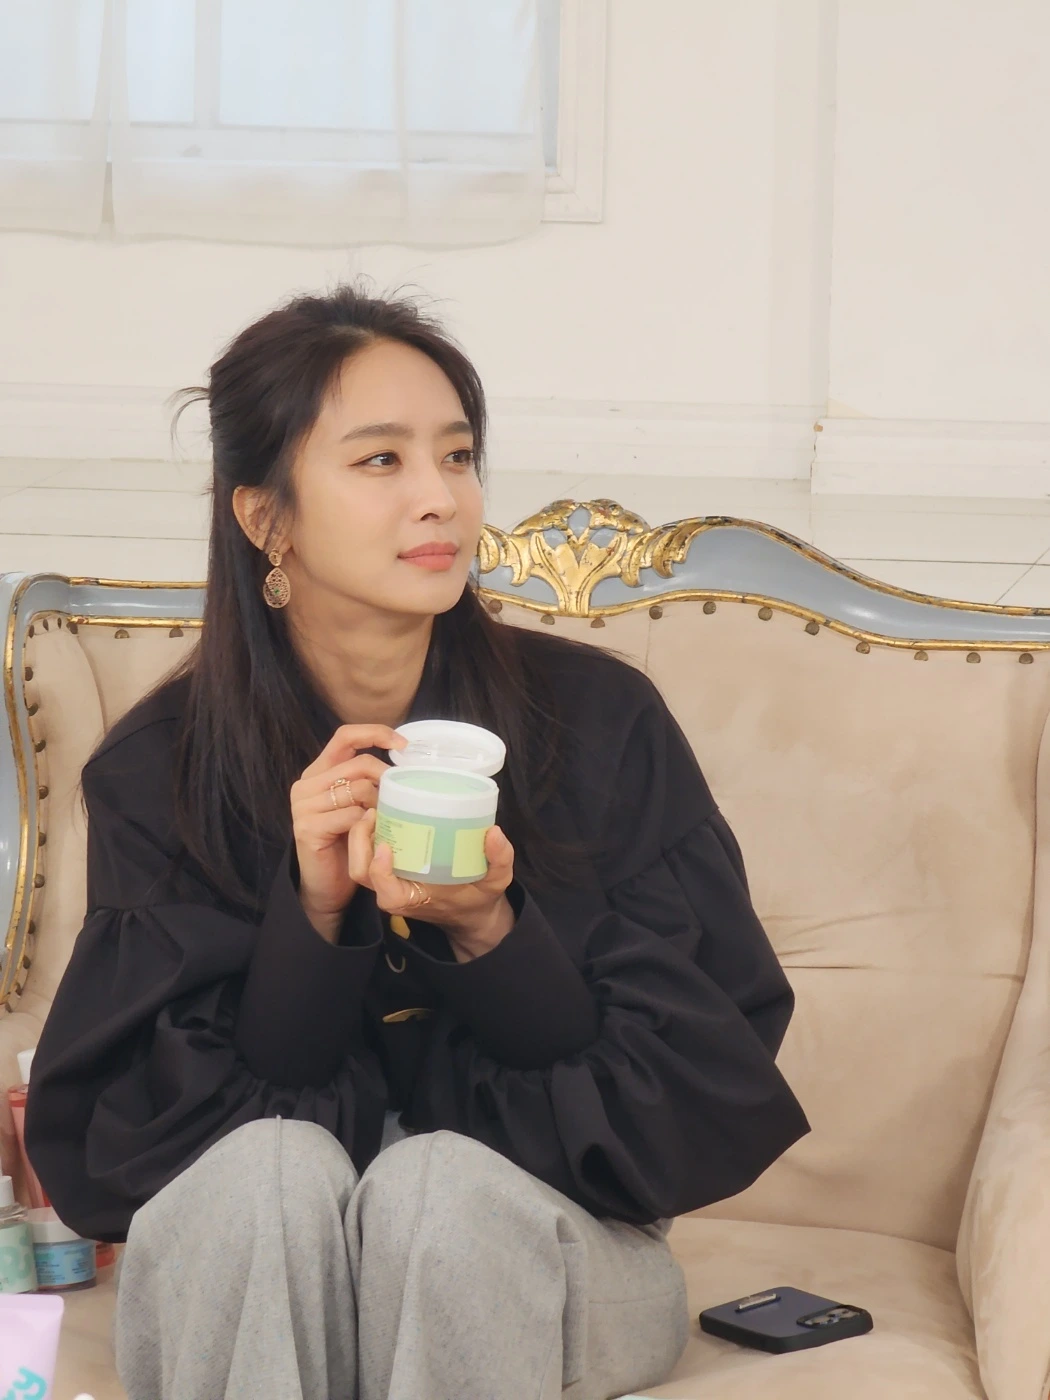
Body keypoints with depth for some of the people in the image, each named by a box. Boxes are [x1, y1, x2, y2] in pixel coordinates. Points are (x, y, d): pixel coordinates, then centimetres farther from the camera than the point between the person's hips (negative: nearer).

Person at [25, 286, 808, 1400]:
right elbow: (158, 1121, -7)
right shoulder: (159, 768, -5)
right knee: (274, 1167, -32)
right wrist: (310, 911, -23)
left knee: (443, 1180, -32)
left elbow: (698, 1078, -6)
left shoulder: (600, 721, -7)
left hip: (527, 1237, 0)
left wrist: (491, 937, -23)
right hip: (241, 1283, 0)